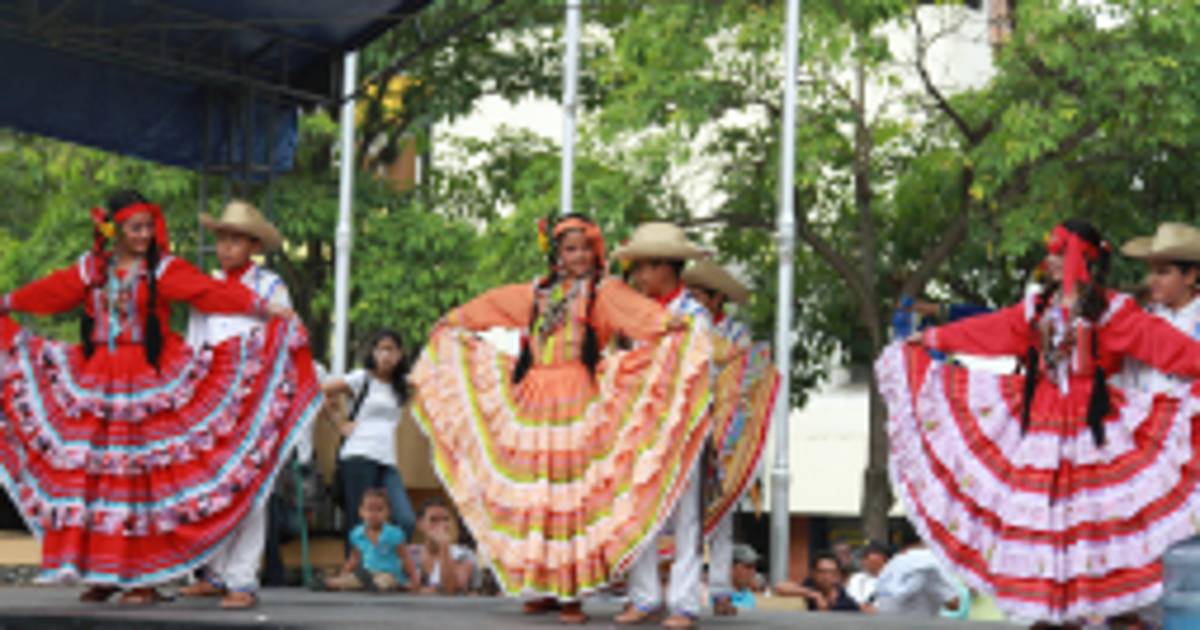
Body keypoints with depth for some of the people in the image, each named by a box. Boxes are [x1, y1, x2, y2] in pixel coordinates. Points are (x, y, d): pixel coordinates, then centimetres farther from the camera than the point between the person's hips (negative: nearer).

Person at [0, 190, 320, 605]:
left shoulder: (164, 270, -1)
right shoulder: (92, 269, 11)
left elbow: (210, 292, -11)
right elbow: (49, 292, 24)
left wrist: (263, 308, -22)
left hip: (148, 384, -4)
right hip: (96, 383, 4)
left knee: (143, 475, -5)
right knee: (92, 473, 2)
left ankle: (143, 577, 1)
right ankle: (102, 573, 10)